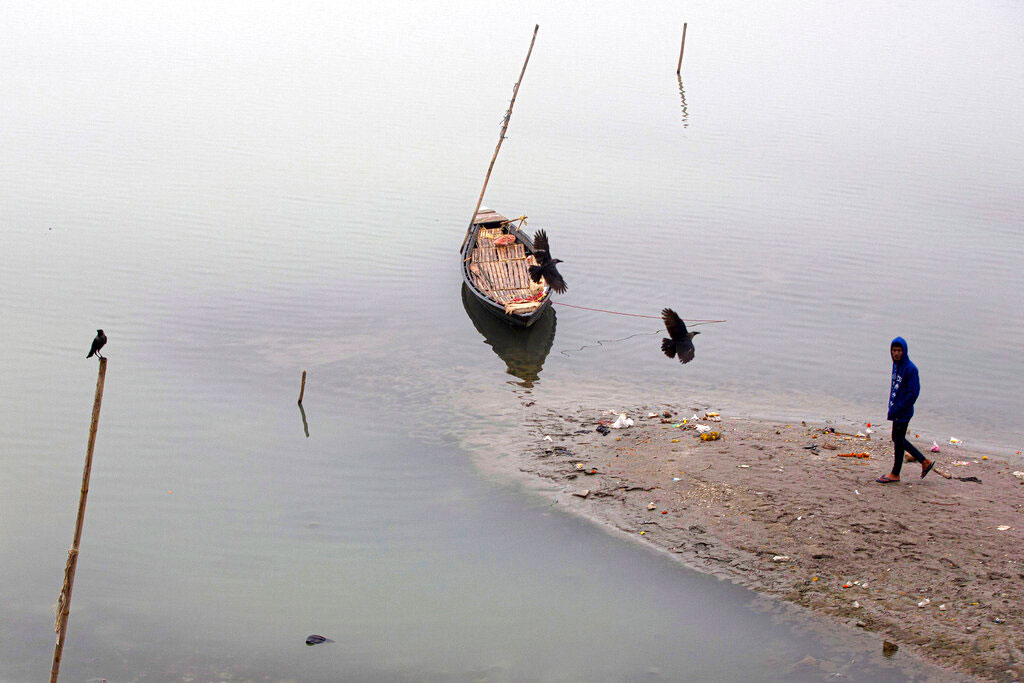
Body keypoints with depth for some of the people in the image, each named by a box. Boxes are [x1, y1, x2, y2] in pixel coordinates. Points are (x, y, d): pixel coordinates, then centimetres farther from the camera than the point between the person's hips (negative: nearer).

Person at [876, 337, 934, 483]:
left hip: (904, 413, -9)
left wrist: (896, 410, -20)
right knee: (897, 439, 17)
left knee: (898, 441, 3)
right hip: (896, 410, 9)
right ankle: (925, 462, 28)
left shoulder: (910, 368, -18)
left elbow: (913, 393, -21)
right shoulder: (896, 365, 8)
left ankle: (895, 474, 17)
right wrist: (891, 408, 11)